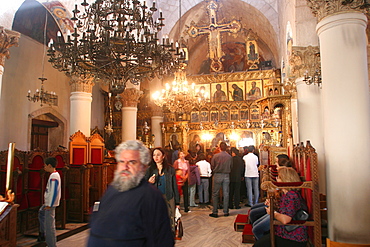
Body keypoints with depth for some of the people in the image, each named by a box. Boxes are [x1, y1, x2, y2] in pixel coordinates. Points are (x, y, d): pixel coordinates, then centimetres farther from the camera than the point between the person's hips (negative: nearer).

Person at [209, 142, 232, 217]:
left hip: (217, 175, -2)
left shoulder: (215, 156, -10)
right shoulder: (229, 156, -5)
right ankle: (226, 212, 15)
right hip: (226, 176, 2)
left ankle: (215, 212, 7)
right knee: (226, 194, 10)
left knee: (215, 194, 6)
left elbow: (212, 167, -3)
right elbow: (231, 167, 1)